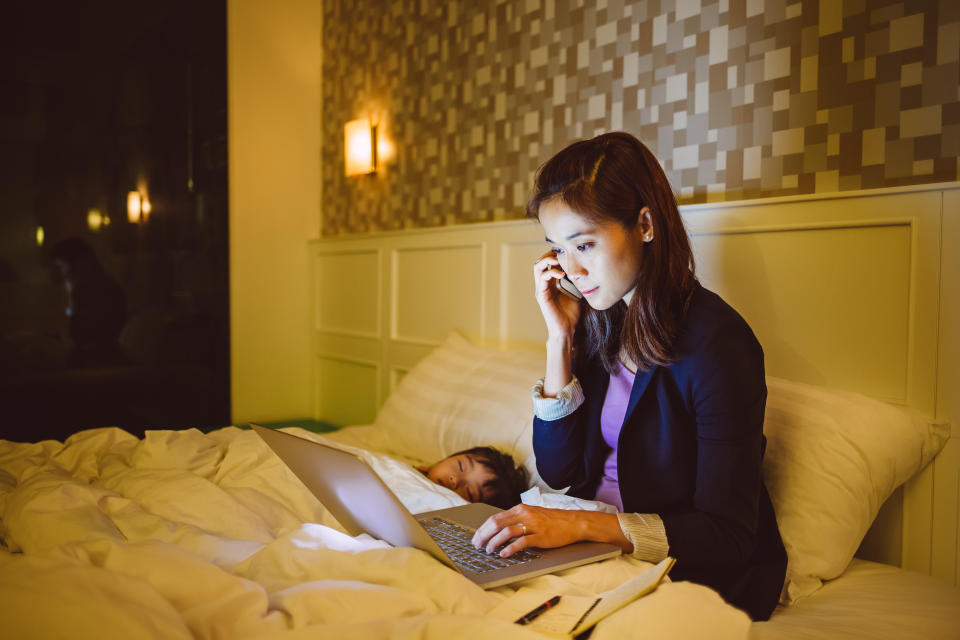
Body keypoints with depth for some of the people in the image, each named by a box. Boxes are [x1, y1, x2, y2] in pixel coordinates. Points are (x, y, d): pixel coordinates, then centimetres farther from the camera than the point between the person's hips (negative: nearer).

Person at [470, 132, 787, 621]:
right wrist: (559, 338, -8)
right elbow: (558, 471, -1)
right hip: (596, 544, 6)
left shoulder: (717, 343, -20)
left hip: (690, 571, -5)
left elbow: (726, 538, -20)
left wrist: (582, 525, -29)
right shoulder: (599, 323, 1)